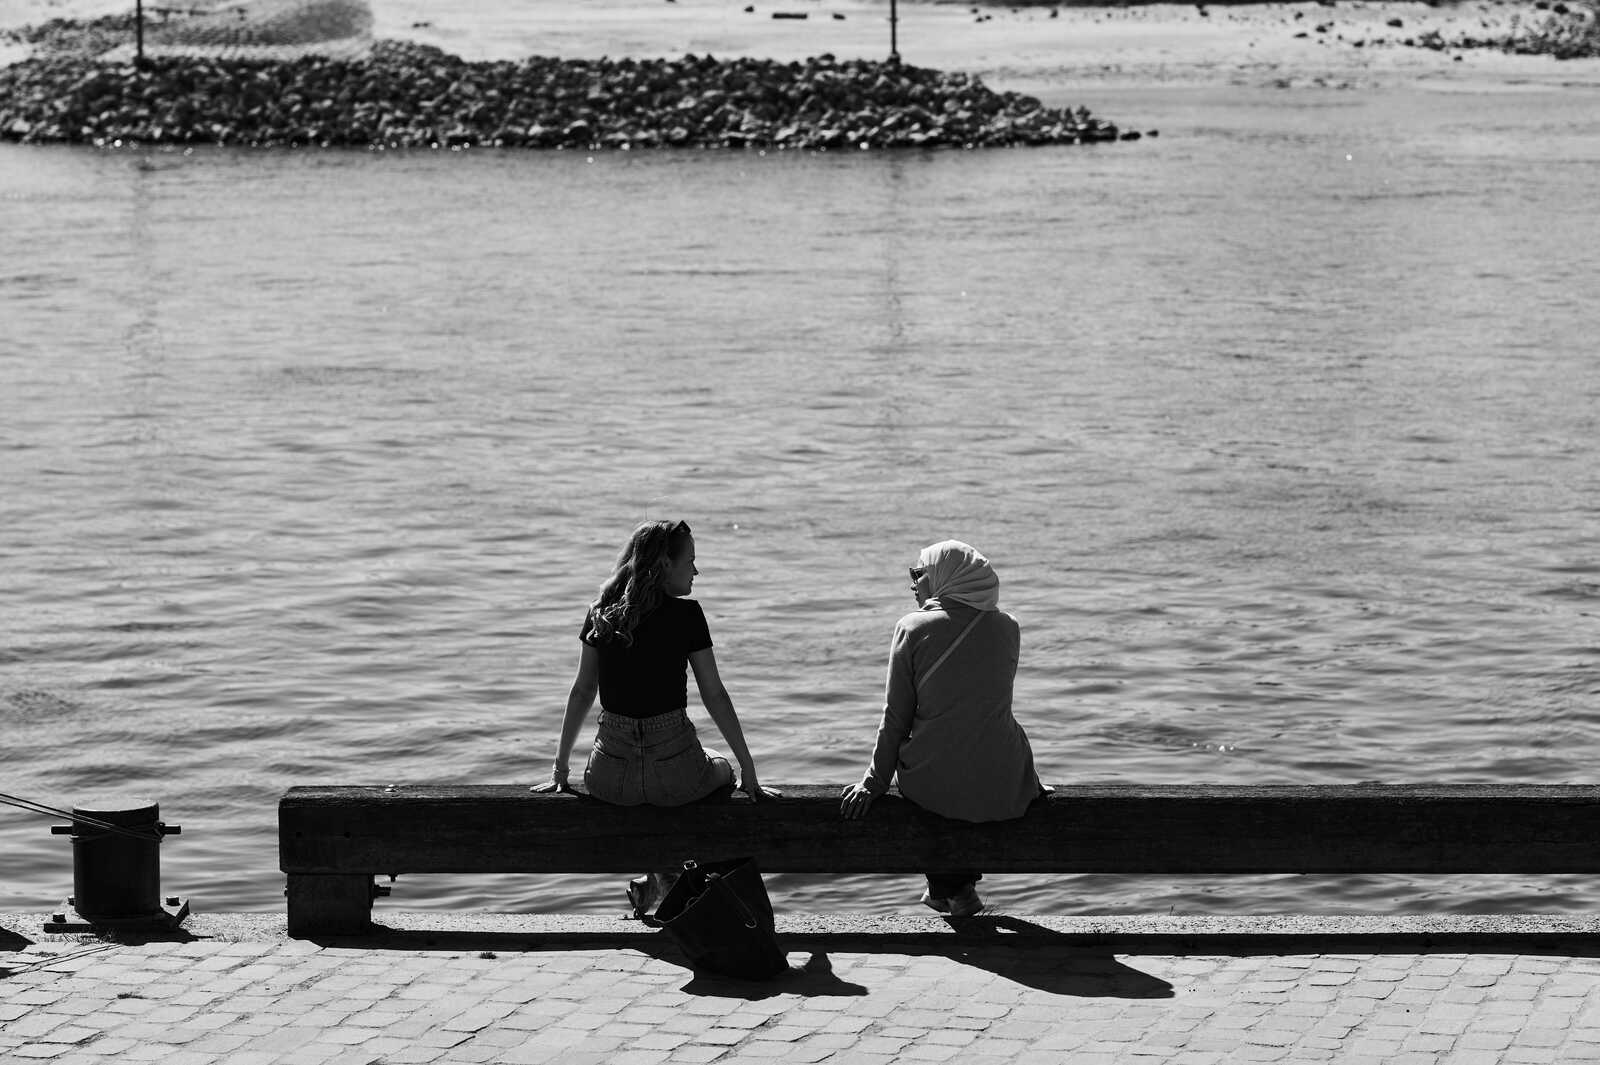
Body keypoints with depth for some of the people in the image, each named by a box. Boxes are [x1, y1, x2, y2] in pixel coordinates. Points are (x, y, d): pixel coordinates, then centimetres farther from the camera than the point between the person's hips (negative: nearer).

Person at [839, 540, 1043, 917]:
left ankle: (948, 889, 37)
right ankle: (963, 883, 43)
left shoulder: (913, 628, -7)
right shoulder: (1006, 627, 1)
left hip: (933, 785, -2)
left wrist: (875, 781, 6)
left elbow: (896, 717, -3)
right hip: (1003, 791, 2)